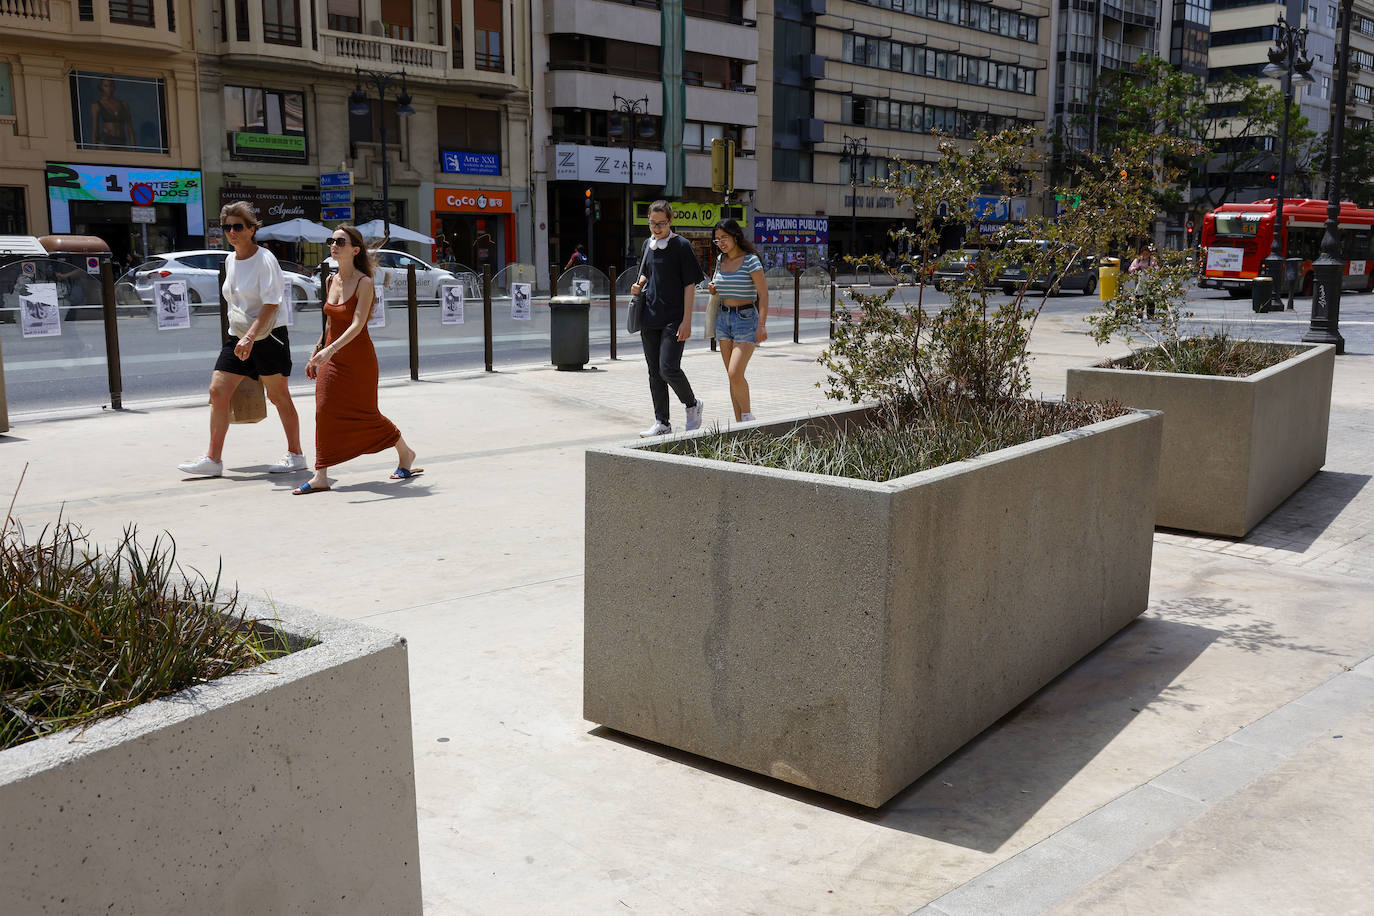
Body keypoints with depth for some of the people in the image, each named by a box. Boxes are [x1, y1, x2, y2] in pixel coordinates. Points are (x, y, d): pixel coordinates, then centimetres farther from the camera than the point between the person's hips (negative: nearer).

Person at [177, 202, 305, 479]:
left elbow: (271, 304, -19)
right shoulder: (230, 261, 12)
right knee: (218, 391, -2)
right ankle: (213, 458, 1)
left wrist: (250, 336, -28)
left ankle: (295, 454, 14)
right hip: (238, 336, 7)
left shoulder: (265, 259, -11)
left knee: (278, 396, 1)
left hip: (268, 335, -7)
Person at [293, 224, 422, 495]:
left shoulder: (364, 283, -14)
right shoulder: (332, 281, 7)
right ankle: (320, 477, -2)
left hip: (358, 359, -6)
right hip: (331, 359, 6)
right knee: (325, 411, -4)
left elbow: (357, 325, -25)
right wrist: (315, 355, 16)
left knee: (365, 414, 5)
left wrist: (330, 349, -36)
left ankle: (405, 452, 29)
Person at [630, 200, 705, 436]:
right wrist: (639, 286, 4)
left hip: (673, 318, -6)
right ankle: (662, 423, 13)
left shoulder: (682, 246, -6)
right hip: (649, 317, 6)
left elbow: (690, 285, -8)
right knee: (654, 372, 6)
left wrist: (686, 321, -14)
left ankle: (692, 404, 12)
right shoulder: (648, 245, 12)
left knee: (668, 368, -15)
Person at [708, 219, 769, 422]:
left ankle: (747, 417, 3)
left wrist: (762, 325, -20)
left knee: (735, 374, -17)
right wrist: (714, 289, 4)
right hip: (723, 318, 7)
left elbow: (763, 294, -12)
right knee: (733, 376, 6)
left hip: (746, 318, -6)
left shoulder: (751, 260, -10)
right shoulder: (720, 260, 10)